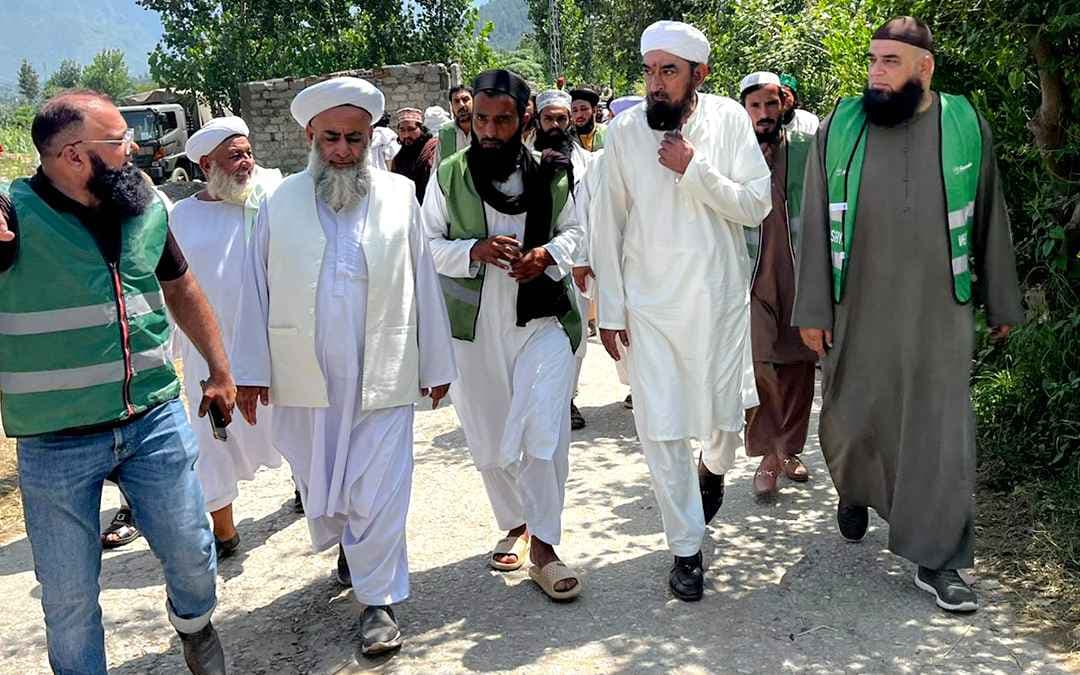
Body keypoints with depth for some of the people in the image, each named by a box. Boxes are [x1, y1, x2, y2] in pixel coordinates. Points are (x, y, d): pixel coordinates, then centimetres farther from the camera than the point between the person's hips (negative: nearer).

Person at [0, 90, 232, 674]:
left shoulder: (147, 209, 3)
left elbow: (181, 289, 17)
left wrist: (219, 370, 20)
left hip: (155, 422, 4)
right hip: (56, 443, -4)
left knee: (191, 553, 14)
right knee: (69, 596, 10)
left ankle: (194, 622, 46)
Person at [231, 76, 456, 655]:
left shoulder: (399, 196, 2)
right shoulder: (280, 203, 4)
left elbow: (424, 285, 4)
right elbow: (256, 289, 5)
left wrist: (436, 365, 5)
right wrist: (251, 370, 3)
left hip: (383, 376, -2)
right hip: (303, 378, 2)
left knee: (379, 494, -1)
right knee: (318, 484, 16)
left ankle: (379, 601, 14)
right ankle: (346, 545, 45)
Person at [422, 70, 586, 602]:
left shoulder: (549, 174, 1)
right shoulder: (448, 175, -1)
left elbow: (575, 230, 12)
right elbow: (427, 244, 1)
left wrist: (549, 253, -10)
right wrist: (474, 250, -18)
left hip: (542, 321, -1)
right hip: (476, 327, 1)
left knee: (544, 434, -10)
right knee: (489, 440, 12)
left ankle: (543, 546, 2)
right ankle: (514, 525, 34)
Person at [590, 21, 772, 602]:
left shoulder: (729, 119, -5)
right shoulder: (624, 130, -5)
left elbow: (756, 206, -8)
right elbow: (608, 223, 0)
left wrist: (695, 169, -21)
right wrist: (610, 308, -1)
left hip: (719, 296, 1)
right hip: (648, 303, 0)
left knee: (723, 413, 13)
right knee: (661, 428, -1)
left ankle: (713, 467, 50)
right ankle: (686, 548, 16)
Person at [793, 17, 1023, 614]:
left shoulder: (966, 127, 1)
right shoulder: (838, 128, 0)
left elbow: (989, 221, 8)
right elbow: (816, 223, 1)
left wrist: (1001, 304, 11)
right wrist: (812, 309, -2)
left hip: (938, 314, 0)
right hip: (856, 313, 1)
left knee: (941, 431, 1)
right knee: (850, 421, 12)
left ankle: (937, 561, 14)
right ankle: (854, 490, 45)